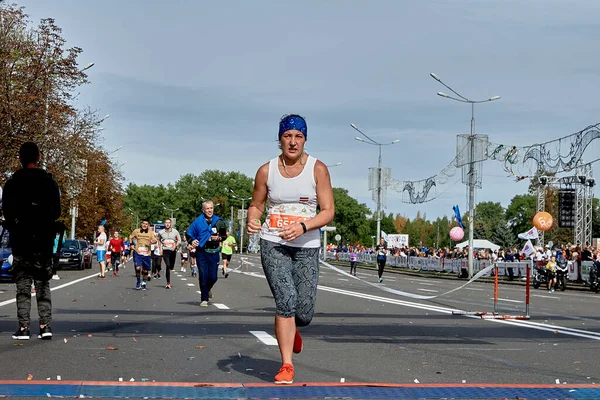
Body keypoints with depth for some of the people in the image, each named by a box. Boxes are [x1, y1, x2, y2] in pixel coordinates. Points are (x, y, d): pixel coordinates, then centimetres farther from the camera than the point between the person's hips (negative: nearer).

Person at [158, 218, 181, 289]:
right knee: (168, 266, -15)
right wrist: (160, 248, 11)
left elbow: (179, 240, 8)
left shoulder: (175, 232, 2)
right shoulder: (161, 232, 4)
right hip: (165, 251, -1)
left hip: (173, 251, 1)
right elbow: (159, 240, 22)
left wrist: (175, 246, -10)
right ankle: (168, 283, -13)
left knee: (171, 267, 7)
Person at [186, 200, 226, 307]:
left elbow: (224, 235, 14)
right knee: (203, 276, -4)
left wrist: (219, 238, -7)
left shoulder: (219, 221, 4)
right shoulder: (198, 221, -2)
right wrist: (192, 241, -14)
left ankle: (207, 289, 38)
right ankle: (204, 299, 7)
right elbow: (189, 234, 5)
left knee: (213, 277, 4)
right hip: (201, 253, -2)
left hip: (214, 253, 2)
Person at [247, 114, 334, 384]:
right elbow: (256, 205, 13)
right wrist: (252, 220, -10)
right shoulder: (266, 171, 2)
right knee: (286, 299, -19)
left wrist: (303, 226, -22)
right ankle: (286, 366, -7)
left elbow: (328, 212, -6)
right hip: (273, 243, 0)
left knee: (304, 314, 0)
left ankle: (291, 329, 40)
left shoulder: (317, 169, -4)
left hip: (307, 246, 0)